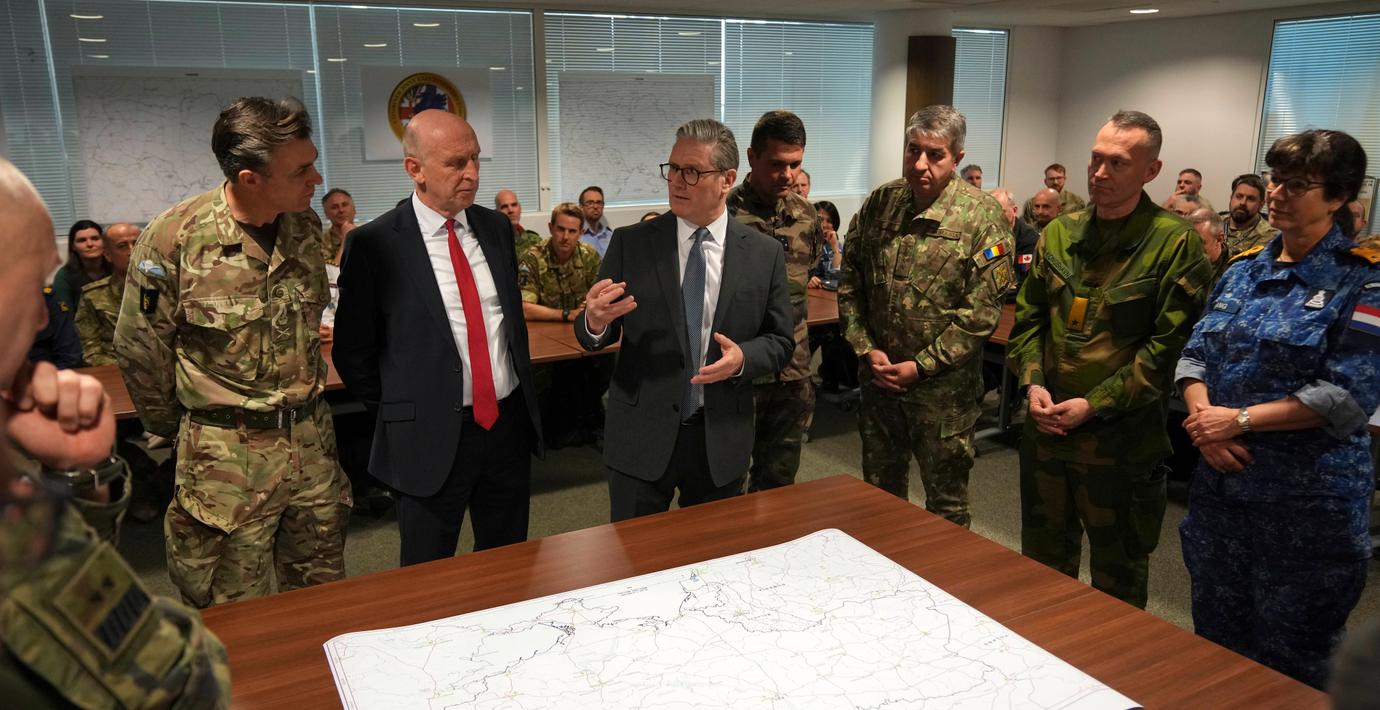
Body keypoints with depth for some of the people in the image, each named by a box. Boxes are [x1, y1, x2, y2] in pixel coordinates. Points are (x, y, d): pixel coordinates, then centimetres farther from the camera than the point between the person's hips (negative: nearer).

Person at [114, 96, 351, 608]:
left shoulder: (306, 225, -1)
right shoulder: (173, 238, -16)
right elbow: (140, 352, -3)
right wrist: (174, 427, 8)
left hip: (313, 442, 5)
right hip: (228, 456, -4)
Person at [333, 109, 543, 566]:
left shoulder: (496, 227, 5)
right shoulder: (375, 245, -11)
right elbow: (352, 352, -3)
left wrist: (522, 396, 13)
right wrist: (398, 413, 0)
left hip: (510, 422, 5)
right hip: (431, 438, -4)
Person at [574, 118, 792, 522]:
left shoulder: (765, 254, -2)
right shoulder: (630, 243, -4)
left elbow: (781, 342, 3)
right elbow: (596, 336, -1)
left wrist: (743, 357, -18)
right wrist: (594, 322, -24)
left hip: (721, 440, 1)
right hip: (641, 437, -1)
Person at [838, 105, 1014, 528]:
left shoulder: (982, 216, -11)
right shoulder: (879, 203, 1)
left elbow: (981, 311, -14)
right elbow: (849, 285, 5)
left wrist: (920, 366, -14)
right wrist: (867, 349, -5)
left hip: (943, 384, -4)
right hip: (878, 375, 4)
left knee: (946, 500, 11)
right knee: (880, 490, 19)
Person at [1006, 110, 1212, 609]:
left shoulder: (1175, 242, -11)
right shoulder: (1060, 232, 6)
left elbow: (1171, 342, -14)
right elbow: (1028, 316, 10)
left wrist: (1094, 404, -16)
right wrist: (1033, 382, -5)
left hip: (1122, 433, -5)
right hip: (1046, 424, 5)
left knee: (1117, 568, 13)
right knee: (1043, 554, 21)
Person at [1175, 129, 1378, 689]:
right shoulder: (1245, 269, 8)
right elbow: (1196, 353, 6)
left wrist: (1239, 419, -19)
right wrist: (1202, 418, -13)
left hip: (1308, 496, -5)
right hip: (1219, 481, 6)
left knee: (1288, 661, 10)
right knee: (1214, 636, 20)